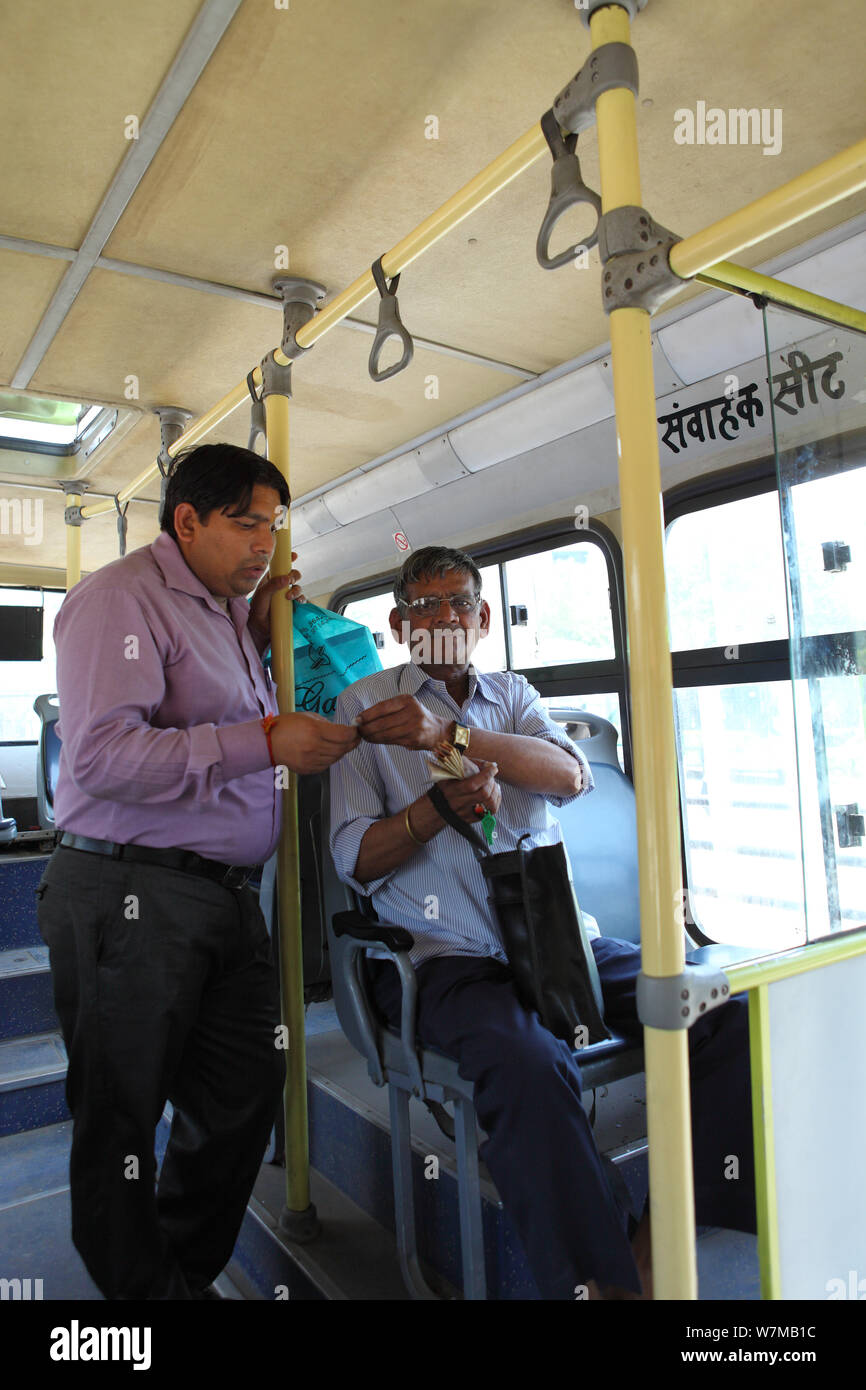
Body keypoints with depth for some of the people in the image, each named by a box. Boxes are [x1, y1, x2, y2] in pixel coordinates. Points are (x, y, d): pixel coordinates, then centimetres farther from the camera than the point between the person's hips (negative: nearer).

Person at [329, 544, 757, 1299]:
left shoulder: (512, 693, 17)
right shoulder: (364, 705, 7)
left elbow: (572, 774, -5)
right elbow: (354, 857, 0)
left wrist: (449, 734, -19)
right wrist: (439, 804, -19)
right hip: (443, 956, -4)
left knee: (729, 1009, -14)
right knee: (530, 1065, -34)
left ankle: (667, 1234, -4)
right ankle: (602, 1277, -15)